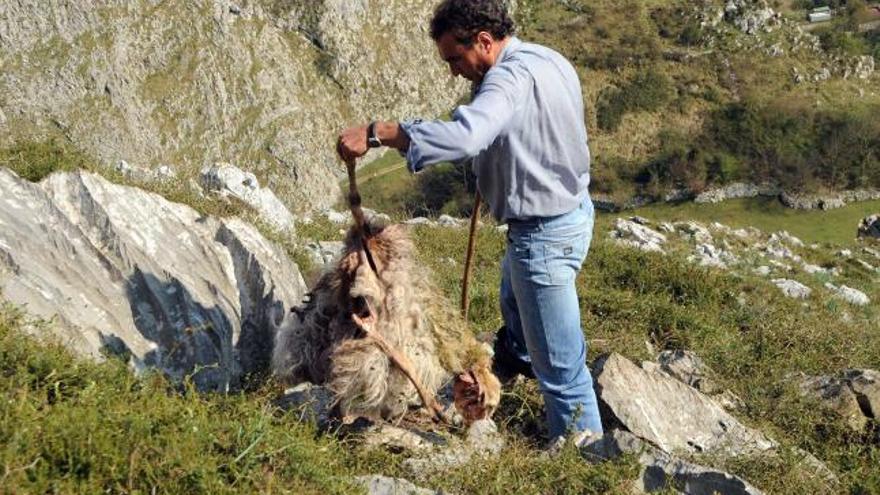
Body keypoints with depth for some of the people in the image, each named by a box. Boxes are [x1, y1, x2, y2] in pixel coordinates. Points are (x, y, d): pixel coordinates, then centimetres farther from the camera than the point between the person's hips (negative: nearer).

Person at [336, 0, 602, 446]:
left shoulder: (512, 77, -29)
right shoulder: (547, 60, 3)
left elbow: (464, 136, -46)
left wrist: (376, 132, -45)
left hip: (545, 233, -11)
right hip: (570, 207, 11)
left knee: (559, 362, -1)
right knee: (513, 296, 37)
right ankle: (517, 354, 64)